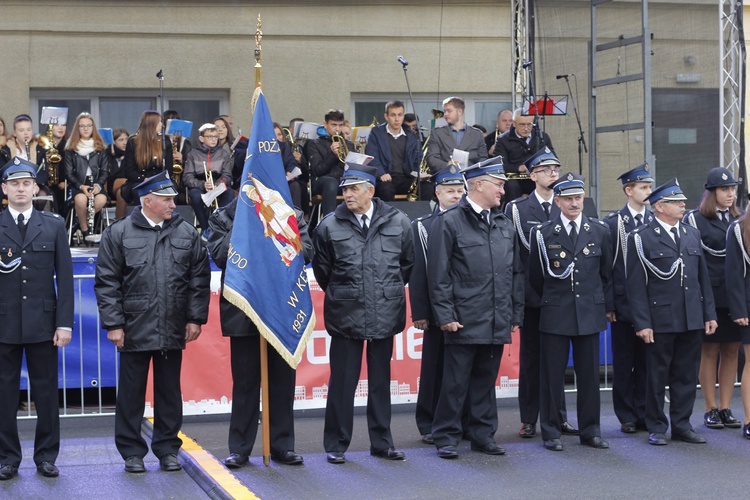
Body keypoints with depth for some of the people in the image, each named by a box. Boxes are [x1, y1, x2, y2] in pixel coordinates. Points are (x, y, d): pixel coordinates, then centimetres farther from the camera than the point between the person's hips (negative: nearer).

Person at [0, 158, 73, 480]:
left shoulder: (54, 226, 7)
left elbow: (65, 277, 4)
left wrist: (65, 323, -2)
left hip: (42, 323, 1)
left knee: (46, 392, 4)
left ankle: (46, 456, 13)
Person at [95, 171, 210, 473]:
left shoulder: (187, 233, 7)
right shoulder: (118, 234, -1)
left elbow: (199, 279, 8)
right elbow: (107, 283, -2)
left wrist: (196, 318, 2)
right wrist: (113, 323, -7)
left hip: (173, 330, 2)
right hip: (134, 329, -2)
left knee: (169, 392, 10)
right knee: (132, 392, 5)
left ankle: (168, 449, 21)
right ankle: (132, 452, 15)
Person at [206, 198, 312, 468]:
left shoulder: (292, 216, 7)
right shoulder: (223, 218, 5)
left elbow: (306, 251, -6)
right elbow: (219, 255, -11)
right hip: (243, 311, -1)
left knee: (283, 380, 8)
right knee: (244, 381, 4)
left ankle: (282, 445, 18)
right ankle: (239, 448, 13)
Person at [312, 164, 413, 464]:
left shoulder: (397, 223, 1)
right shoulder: (330, 226, -1)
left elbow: (408, 263, 14)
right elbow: (322, 270, 12)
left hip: (385, 314, 1)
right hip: (345, 315, -1)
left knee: (381, 380, 10)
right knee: (342, 381, 2)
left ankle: (381, 443, 20)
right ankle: (336, 445, 12)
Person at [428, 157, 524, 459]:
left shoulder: (505, 225, 13)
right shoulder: (449, 222, -5)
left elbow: (516, 273, 17)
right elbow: (438, 274, -8)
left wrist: (516, 314, 12)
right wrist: (444, 315, -12)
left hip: (496, 323, 5)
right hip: (463, 321, -5)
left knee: (486, 380, 12)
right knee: (455, 382, 0)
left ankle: (483, 434, 21)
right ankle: (446, 437, 9)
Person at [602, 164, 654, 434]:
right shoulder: (612, 223, 0)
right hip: (623, 304, -2)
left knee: (646, 361, 7)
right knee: (624, 363, 4)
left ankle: (644, 414, 15)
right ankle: (627, 417, 12)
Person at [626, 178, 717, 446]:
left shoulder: (692, 234, 13)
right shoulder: (641, 238, -5)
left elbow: (703, 277, 15)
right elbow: (636, 285, -7)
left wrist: (709, 314, 9)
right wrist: (642, 323, -13)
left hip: (691, 320, 5)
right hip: (660, 319, -5)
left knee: (687, 374, 9)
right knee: (657, 376, 4)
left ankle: (681, 424, 19)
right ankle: (656, 428, 14)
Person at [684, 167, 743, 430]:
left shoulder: (739, 219, 13)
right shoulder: (694, 219, -1)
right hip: (709, 296, -4)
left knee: (731, 351, 6)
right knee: (709, 351, 1)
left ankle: (726, 409, 13)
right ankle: (711, 410, 9)